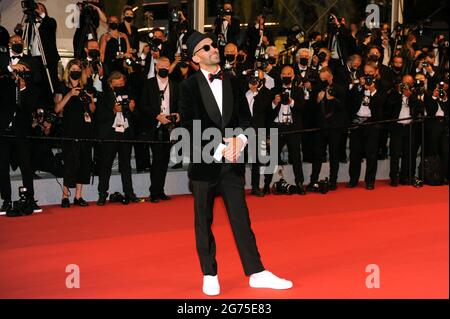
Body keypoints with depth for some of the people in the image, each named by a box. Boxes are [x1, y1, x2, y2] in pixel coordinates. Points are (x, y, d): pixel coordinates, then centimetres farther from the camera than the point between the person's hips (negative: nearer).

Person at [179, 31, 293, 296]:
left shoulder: (233, 83, 10)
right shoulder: (189, 87, -2)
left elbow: (244, 117, 7)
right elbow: (190, 125, -10)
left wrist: (239, 139, -13)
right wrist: (220, 145, -16)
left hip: (232, 162, 3)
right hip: (204, 162, -2)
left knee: (241, 219, 5)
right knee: (204, 222, 7)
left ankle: (257, 273, 10)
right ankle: (210, 276, 18)